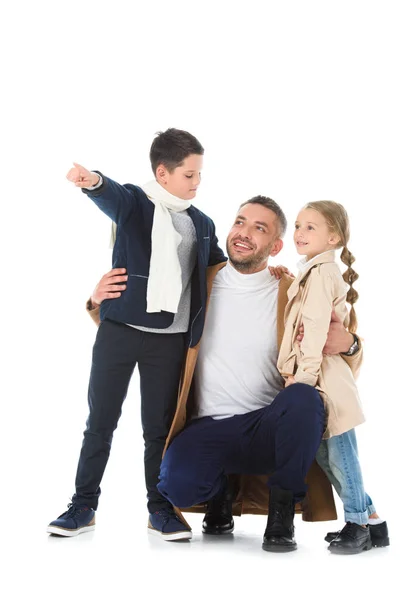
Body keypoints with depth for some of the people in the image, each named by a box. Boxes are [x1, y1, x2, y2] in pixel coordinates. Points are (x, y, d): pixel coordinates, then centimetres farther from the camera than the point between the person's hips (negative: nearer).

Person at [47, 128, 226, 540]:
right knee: (100, 421, 5)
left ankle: (160, 509, 19)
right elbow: (112, 197, -25)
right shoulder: (134, 203, -2)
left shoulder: (202, 225, 13)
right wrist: (93, 181, -48)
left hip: (170, 340, 3)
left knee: (160, 426, 8)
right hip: (119, 331, -3)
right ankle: (83, 505, 16)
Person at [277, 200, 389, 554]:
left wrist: (305, 375, -20)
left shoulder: (320, 272, -12)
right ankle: (371, 520, 21)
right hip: (319, 378, 10)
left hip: (326, 378, -10)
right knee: (326, 453, 12)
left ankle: (357, 527, 7)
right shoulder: (318, 270, 19)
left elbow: (316, 328, -19)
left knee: (340, 454, -3)